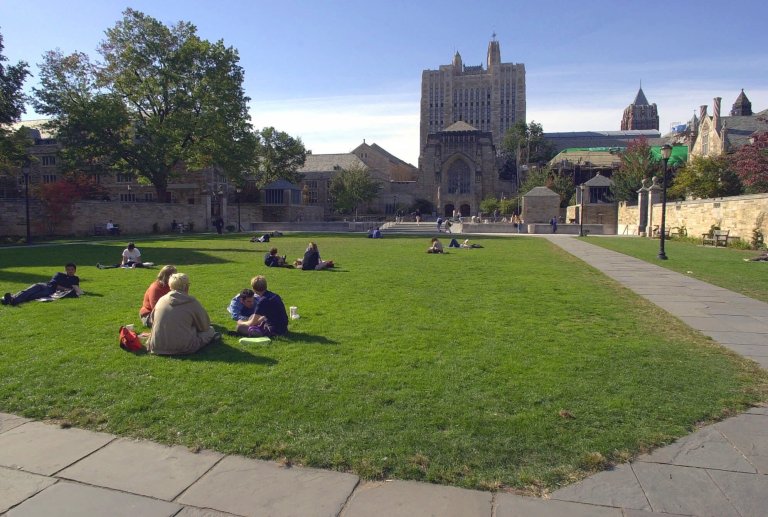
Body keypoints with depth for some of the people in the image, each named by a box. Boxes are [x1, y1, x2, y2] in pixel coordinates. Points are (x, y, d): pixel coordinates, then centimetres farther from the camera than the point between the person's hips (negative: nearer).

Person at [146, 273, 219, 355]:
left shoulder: (161, 300, 6)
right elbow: (204, 325, 5)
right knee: (210, 330, 18)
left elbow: (153, 321, 20)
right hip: (182, 347, -4)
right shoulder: (191, 301, -6)